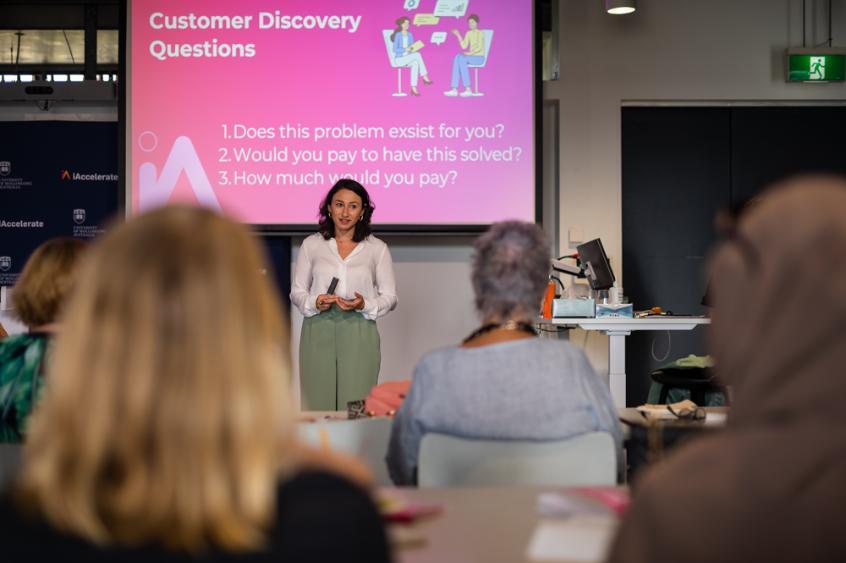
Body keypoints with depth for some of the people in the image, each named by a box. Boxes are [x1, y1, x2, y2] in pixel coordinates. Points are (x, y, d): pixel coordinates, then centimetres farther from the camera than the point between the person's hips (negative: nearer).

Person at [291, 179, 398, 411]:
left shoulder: (377, 248, 7)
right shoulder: (311, 244, 8)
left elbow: (390, 297, 8)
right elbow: (296, 291, 11)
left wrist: (365, 305, -12)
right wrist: (314, 303, -10)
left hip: (359, 334, -1)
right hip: (318, 333, 1)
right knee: (318, 407, -1)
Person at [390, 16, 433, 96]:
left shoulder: (410, 35, 8)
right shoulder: (398, 35, -9)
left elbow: (412, 48, 11)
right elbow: (395, 50, -15)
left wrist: (413, 49, -13)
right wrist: (406, 49, -27)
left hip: (409, 58, 5)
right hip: (400, 59, -5)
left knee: (415, 64, -32)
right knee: (418, 55, -29)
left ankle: (413, 88, -38)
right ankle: (425, 78, -28)